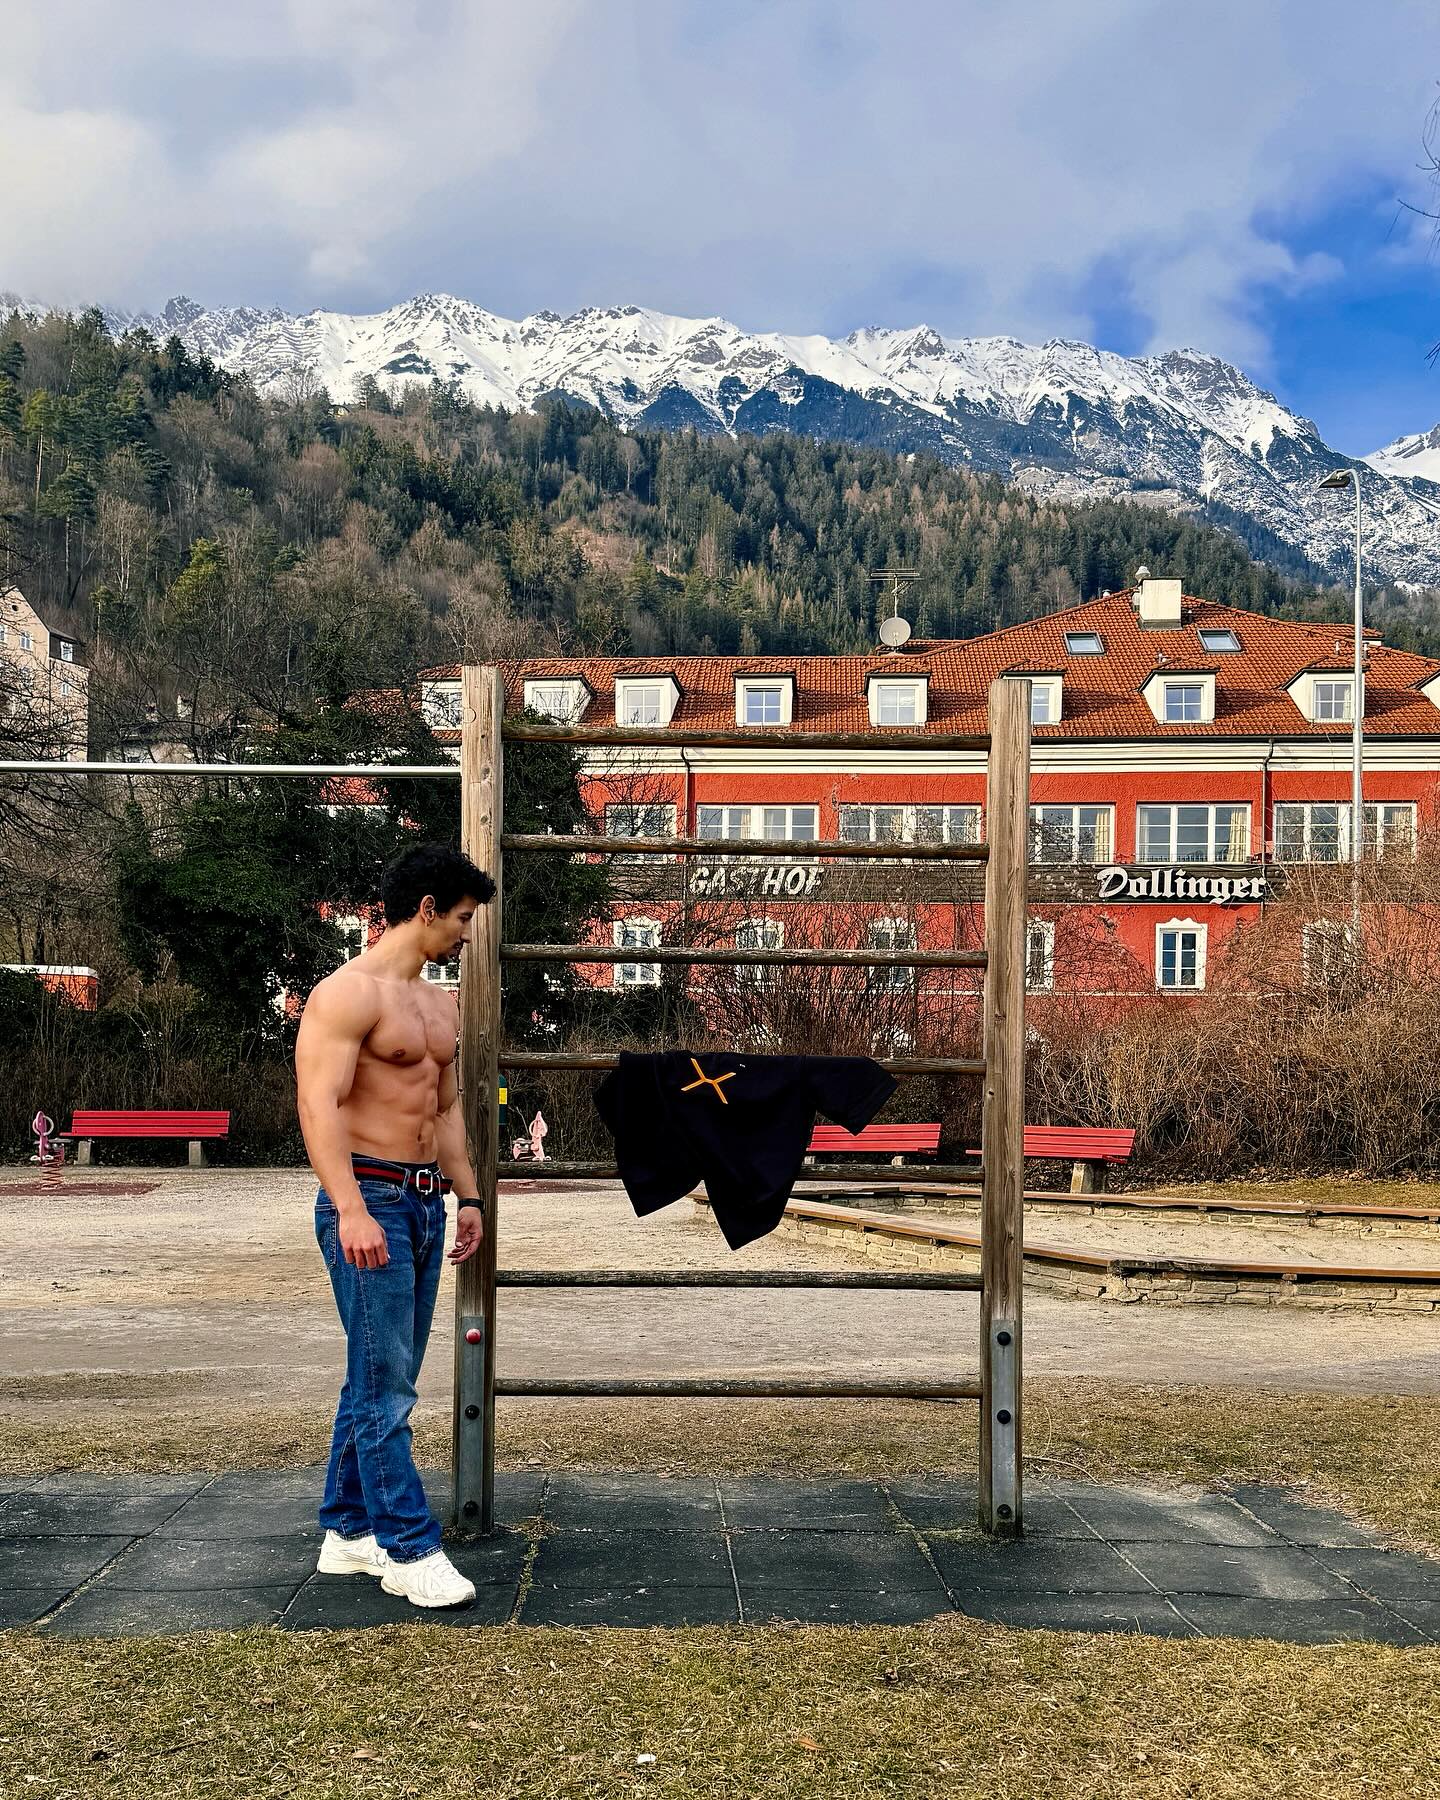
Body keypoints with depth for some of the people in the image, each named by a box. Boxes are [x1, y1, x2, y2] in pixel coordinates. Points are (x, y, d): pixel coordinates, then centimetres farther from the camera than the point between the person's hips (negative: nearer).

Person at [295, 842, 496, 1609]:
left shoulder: (440, 1006, 17)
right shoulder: (348, 993, -11)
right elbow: (319, 1104, -20)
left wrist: (466, 1196, 19)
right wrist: (351, 1211, -28)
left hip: (425, 1204, 9)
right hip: (369, 1203, -9)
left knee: (381, 1379, 13)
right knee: (385, 1385, -6)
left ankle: (349, 1532, 22)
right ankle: (411, 1549, 0)